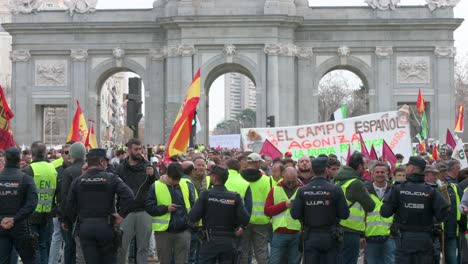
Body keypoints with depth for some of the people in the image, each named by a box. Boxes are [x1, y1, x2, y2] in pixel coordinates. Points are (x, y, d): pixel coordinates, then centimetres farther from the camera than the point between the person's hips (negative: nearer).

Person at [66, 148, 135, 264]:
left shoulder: (77, 181, 3)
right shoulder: (111, 179, -5)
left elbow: (70, 206, 2)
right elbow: (128, 196, -18)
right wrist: (121, 215, -9)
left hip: (85, 227, 2)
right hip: (106, 227, -2)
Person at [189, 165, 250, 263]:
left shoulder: (205, 195, -8)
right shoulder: (235, 197, -2)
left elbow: (192, 217, -12)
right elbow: (245, 218, -9)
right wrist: (241, 227, 11)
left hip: (210, 241, -2)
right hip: (229, 241, 2)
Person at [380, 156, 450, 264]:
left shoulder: (398, 189, -7)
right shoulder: (431, 191, -4)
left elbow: (385, 212, -8)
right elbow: (442, 214, -8)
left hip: (404, 238, -1)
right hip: (425, 239, 1)